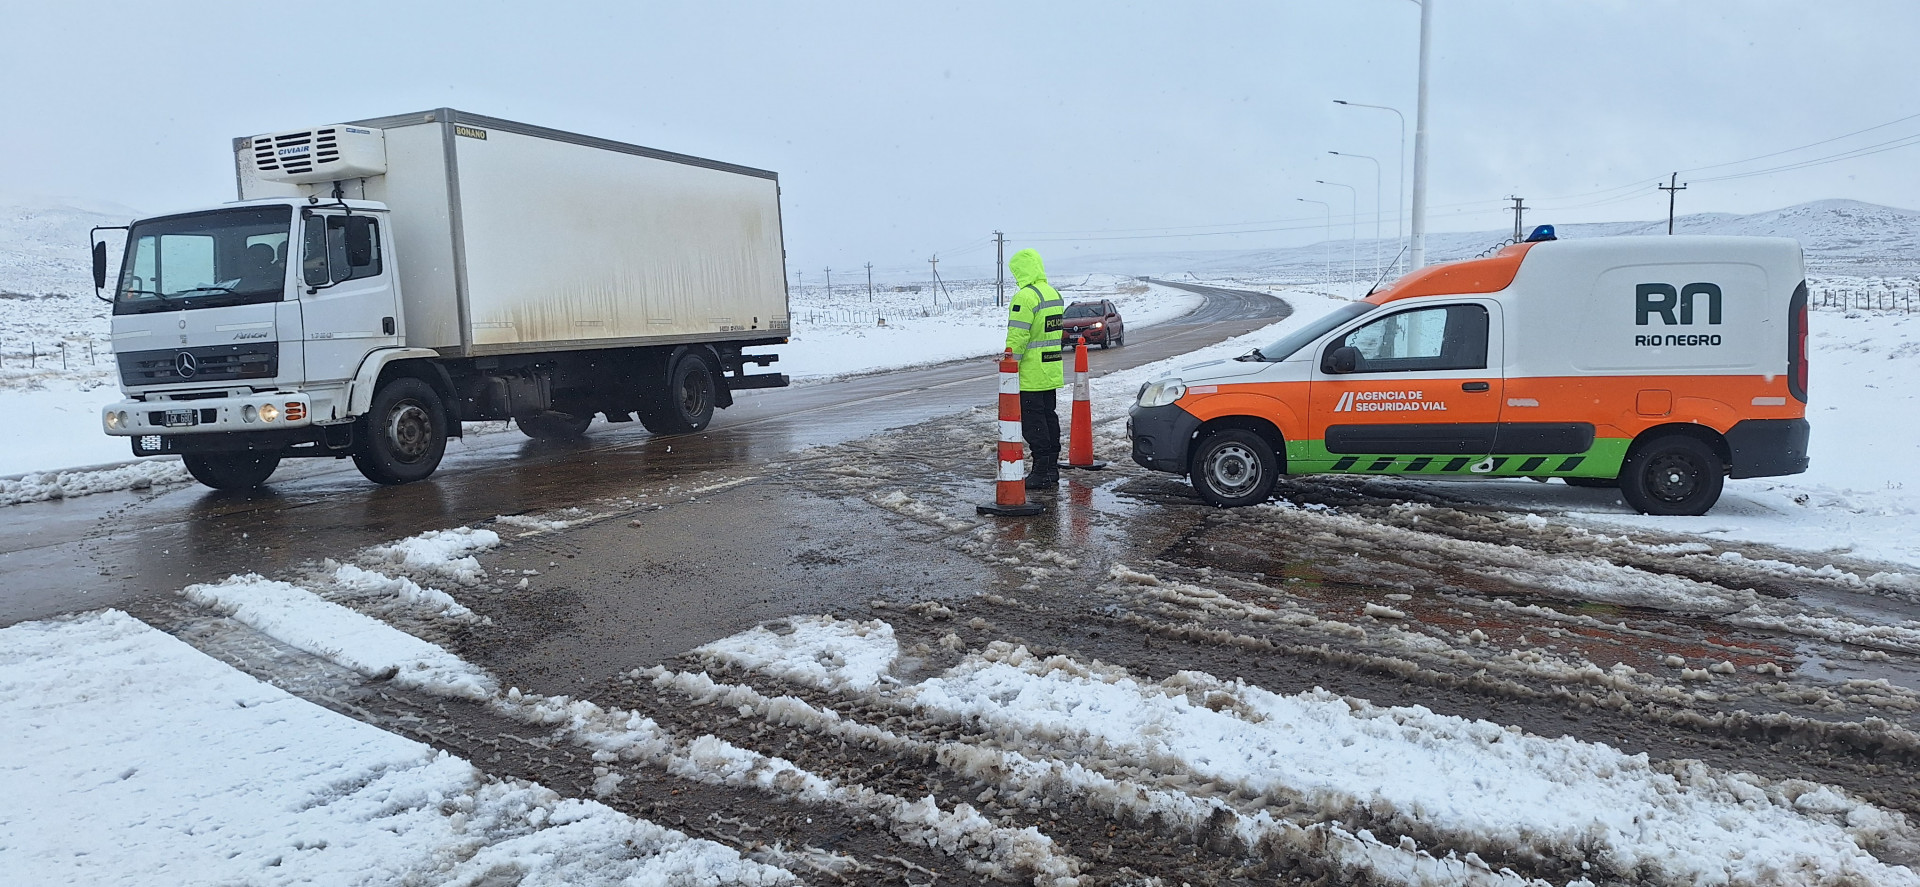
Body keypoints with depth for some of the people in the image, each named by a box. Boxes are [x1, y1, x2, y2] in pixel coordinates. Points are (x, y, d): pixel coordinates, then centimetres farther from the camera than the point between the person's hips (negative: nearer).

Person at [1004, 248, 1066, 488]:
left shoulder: (1025, 297, -17)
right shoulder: (1054, 294, 14)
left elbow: (1017, 338, -20)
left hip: (1031, 374, -9)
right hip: (1051, 372, 9)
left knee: (1032, 419, -4)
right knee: (1049, 415, 14)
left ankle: (1041, 472, -4)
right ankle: (1052, 468, 20)